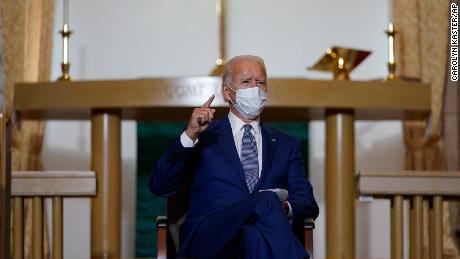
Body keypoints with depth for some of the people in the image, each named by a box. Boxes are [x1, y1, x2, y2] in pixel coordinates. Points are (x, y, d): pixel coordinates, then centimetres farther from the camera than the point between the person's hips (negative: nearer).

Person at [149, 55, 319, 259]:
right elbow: (159, 187, 5)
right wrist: (189, 135, -8)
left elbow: (309, 204, 18)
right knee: (266, 201, -34)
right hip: (207, 239, -2)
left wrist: (284, 208, -8)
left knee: (255, 236, -39)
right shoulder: (203, 137, 18)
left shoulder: (286, 144, 27)